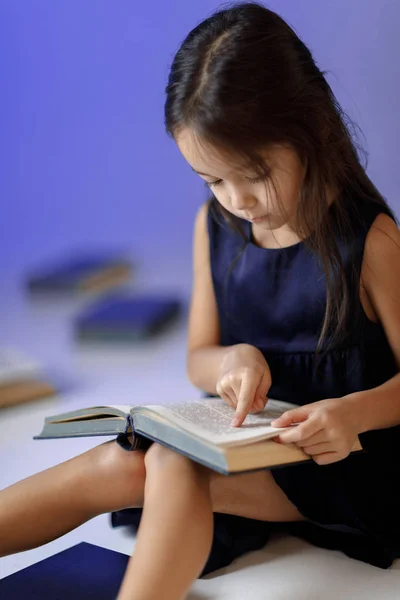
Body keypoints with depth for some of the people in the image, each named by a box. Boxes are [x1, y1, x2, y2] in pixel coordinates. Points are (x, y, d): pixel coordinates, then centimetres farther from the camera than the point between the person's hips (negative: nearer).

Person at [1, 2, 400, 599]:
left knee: (175, 465, -31)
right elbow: (198, 359, 10)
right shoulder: (215, 224, 3)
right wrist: (233, 361, -14)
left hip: (337, 457, -5)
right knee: (118, 463, -21)